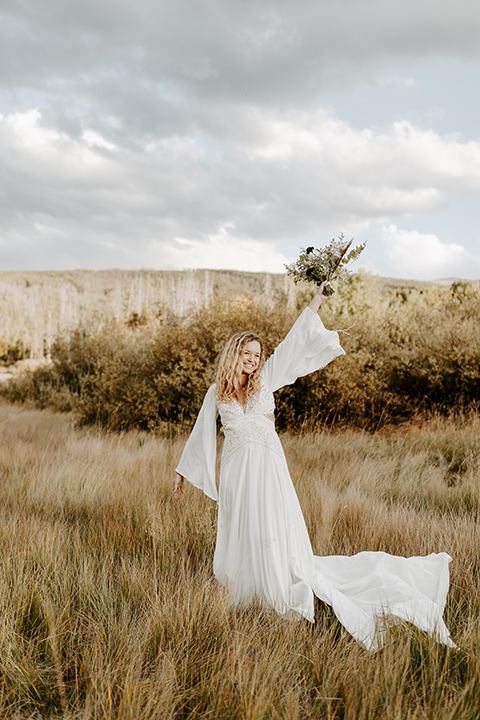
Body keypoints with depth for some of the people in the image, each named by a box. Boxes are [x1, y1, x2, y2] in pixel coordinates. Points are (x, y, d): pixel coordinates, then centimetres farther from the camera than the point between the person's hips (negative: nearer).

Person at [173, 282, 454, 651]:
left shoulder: (265, 380, 4)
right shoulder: (217, 393, 7)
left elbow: (294, 342, 0)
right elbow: (201, 433, 15)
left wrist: (317, 301, -3)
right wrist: (183, 471, 18)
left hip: (268, 468, -2)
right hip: (236, 472, 2)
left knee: (277, 541, -3)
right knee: (240, 540, 8)